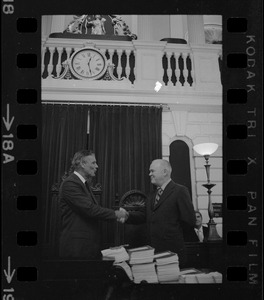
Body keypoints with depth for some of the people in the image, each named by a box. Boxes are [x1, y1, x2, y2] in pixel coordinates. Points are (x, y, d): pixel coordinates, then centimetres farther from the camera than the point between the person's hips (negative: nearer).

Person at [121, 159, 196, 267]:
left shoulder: (180, 191, -10)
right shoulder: (151, 196, 16)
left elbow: (190, 220, -15)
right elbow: (143, 215, 9)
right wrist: (128, 216, -7)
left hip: (173, 251, -7)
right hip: (153, 250, 7)